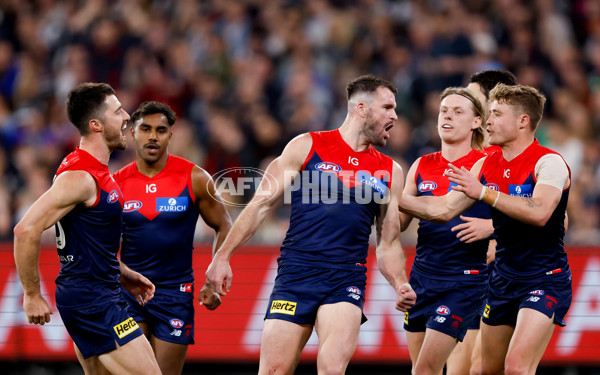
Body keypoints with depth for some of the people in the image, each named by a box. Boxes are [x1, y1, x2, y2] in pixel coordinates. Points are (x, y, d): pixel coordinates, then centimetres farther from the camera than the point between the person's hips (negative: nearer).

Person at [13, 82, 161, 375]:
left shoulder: (96, 172, 13)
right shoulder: (80, 177, -19)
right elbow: (26, 230, -26)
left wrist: (122, 275, 21)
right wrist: (32, 295, -20)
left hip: (100, 293, 10)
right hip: (91, 299, -10)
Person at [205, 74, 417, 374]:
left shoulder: (390, 172, 14)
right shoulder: (307, 147, 5)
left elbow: (388, 245, 19)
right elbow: (261, 204, 4)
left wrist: (400, 285, 0)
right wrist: (223, 255, -4)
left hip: (346, 282, 1)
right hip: (295, 276, -1)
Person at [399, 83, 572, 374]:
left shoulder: (549, 162, -14)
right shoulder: (486, 166, 9)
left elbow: (539, 213, -31)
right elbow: (444, 209, 12)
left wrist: (483, 192, -32)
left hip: (544, 280, -8)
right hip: (503, 279, 8)